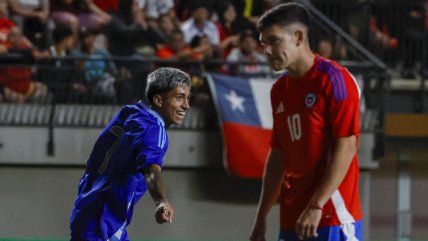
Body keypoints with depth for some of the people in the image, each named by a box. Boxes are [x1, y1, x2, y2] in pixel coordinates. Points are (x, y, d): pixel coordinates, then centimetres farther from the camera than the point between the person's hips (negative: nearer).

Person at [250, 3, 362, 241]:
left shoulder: (333, 79, -9)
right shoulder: (280, 89, 14)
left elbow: (346, 147, -15)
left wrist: (316, 207, -21)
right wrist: (261, 217, 16)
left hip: (333, 220, -8)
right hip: (292, 220, 8)